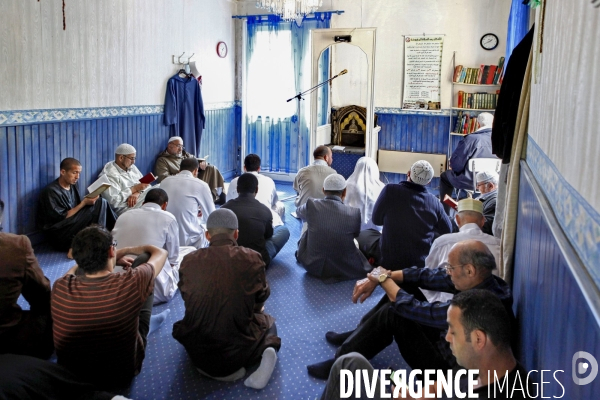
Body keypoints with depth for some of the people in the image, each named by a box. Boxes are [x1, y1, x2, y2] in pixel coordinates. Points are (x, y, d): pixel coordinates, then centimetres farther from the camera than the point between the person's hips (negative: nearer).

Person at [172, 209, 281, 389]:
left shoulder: (189, 261, -9)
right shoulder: (251, 258, -13)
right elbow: (261, 298, 4)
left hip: (199, 349, 1)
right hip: (239, 346, -1)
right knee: (268, 321, 32)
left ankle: (213, 367, 9)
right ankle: (267, 350, -1)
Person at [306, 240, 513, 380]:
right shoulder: (486, 281, -10)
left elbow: (415, 309, -27)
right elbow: (428, 275, -6)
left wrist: (384, 279, -11)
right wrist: (380, 278, -9)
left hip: (447, 365, -8)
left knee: (393, 312, -20)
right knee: (405, 288, 2)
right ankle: (357, 335, 15)